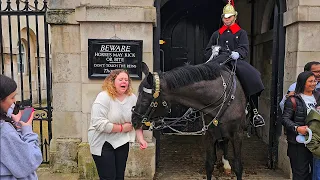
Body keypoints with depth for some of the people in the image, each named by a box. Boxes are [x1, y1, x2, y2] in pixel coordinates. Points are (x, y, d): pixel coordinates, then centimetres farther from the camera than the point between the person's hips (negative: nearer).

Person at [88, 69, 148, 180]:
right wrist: (122, 128, -19)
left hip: (122, 142, 6)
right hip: (103, 143, -5)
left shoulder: (132, 98, 0)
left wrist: (140, 138, -6)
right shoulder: (103, 97, -17)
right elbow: (99, 123, -26)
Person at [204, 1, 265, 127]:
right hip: (219, 60, 2)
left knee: (252, 77, -28)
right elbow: (207, 51, 24)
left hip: (236, 60, -2)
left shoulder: (241, 33, 19)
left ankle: (255, 113, -23)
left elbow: (244, 50, 2)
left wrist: (237, 53, -23)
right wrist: (213, 52, -1)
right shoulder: (216, 34, 27)